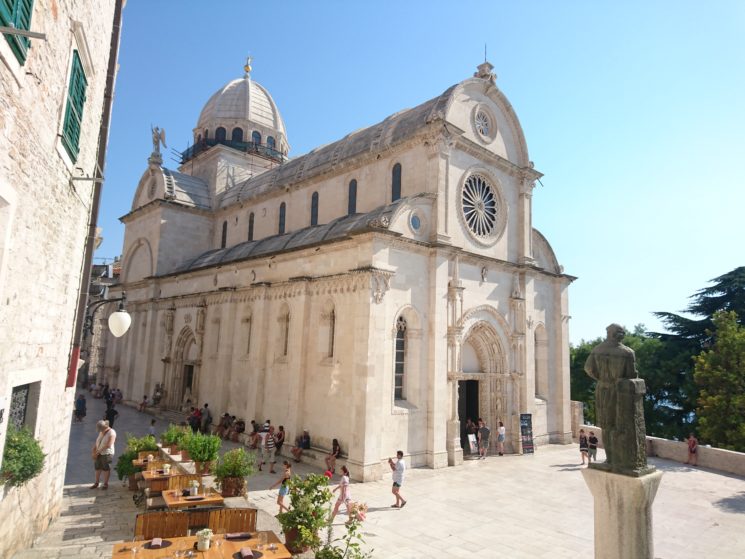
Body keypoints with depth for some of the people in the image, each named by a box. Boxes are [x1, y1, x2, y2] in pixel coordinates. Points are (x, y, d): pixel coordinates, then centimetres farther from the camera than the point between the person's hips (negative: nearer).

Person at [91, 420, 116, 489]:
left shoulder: (111, 433, -16)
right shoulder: (101, 432, 7)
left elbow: (108, 445, -20)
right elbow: (97, 442, 10)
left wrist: (98, 451, -16)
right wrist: (94, 452, -1)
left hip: (107, 453, -7)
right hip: (99, 453, 7)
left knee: (106, 468, 4)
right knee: (97, 468, 13)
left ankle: (105, 484, 15)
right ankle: (96, 483, 28)